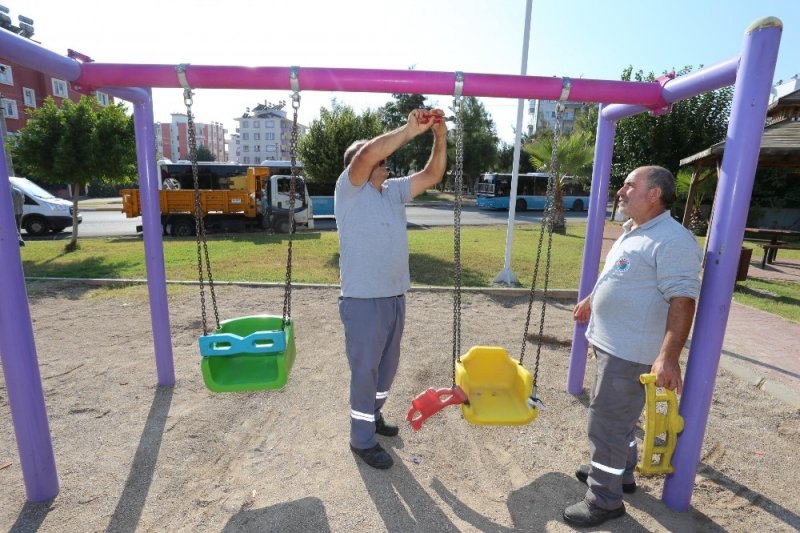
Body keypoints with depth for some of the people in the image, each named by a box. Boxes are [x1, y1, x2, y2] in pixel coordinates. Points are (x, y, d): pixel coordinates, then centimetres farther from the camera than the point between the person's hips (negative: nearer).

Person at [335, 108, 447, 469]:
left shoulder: (394, 191, 12)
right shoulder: (349, 189, -7)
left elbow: (432, 175, 10)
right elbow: (368, 154, -25)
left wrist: (439, 136, -2)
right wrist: (410, 130, -20)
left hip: (394, 297, 7)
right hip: (363, 301, -7)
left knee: (387, 364, 21)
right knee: (365, 369, 5)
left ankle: (372, 415, 42)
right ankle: (362, 439, 22)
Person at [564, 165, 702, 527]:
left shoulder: (672, 241, -20)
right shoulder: (632, 232, 12)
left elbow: (682, 301, -27)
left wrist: (669, 356, -33)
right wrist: (590, 301, 36)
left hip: (630, 352, -10)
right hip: (611, 343, 10)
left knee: (607, 423, 0)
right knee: (617, 417, 24)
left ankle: (604, 500, 18)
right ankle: (618, 472, 44)